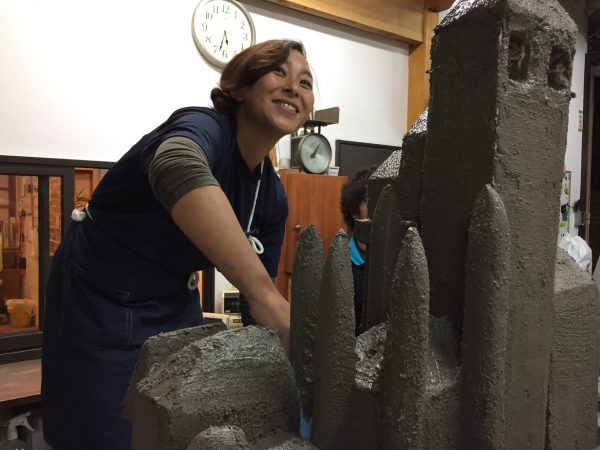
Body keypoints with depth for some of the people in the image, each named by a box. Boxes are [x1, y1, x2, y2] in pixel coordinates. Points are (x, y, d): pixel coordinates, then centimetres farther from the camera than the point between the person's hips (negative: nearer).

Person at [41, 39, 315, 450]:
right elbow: (176, 167, -51)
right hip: (102, 304, -6)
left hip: (176, 307, 7)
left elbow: (261, 297, 2)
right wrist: (263, 292, -53)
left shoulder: (273, 195, -3)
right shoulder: (204, 127, -25)